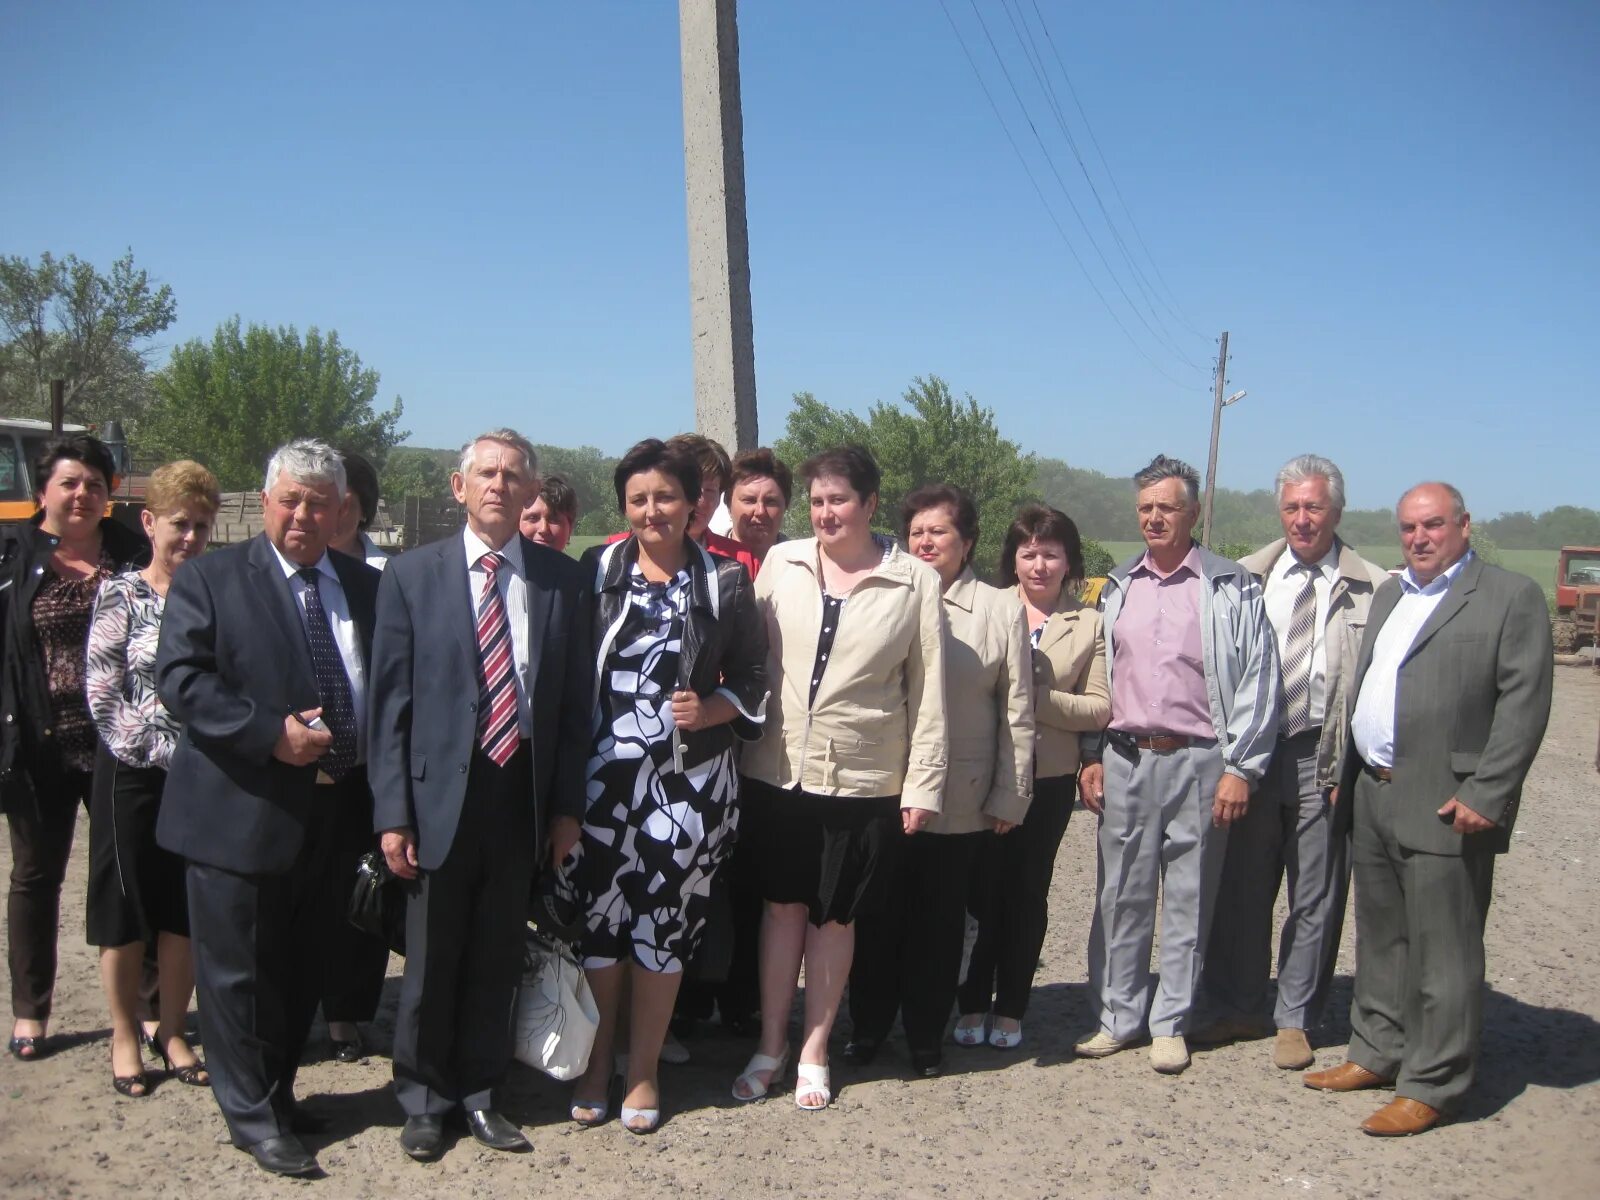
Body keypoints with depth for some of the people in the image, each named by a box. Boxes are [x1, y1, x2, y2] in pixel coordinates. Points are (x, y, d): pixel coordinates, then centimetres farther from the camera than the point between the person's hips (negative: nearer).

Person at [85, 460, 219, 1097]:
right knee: (125, 907, 7)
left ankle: (172, 1031, 24)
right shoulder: (120, 594, -4)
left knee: (188, 907, 9)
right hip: (134, 774, -2)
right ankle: (125, 1037, 22)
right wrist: (164, 751, -13)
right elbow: (102, 691, -8)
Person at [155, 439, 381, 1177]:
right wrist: (271, 733, -20)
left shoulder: (366, 586, 10)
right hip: (242, 811, -4)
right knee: (239, 972, 5)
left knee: (303, 970, 15)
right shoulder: (209, 578, -3)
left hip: (334, 812, 5)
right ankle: (253, 1117, 20)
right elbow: (180, 679, -12)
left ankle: (279, 1093, 33)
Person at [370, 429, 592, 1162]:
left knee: (497, 960, 14)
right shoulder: (413, 575, -2)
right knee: (431, 963, 11)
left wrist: (567, 803, 1)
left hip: (523, 795, 2)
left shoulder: (564, 580, 2)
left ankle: (478, 1094, 33)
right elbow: (390, 702, -3)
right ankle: (423, 1100, 30)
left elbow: (576, 700, 4)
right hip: (441, 795, -1)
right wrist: (392, 812, -7)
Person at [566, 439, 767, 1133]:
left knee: (664, 923, 6)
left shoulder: (725, 583, 2)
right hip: (604, 773, 0)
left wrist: (711, 711, -10)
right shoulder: (596, 571, 4)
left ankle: (642, 1072, 23)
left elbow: (753, 677, 9)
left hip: (688, 781, 0)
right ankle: (594, 1063, 23)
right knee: (598, 917, 3)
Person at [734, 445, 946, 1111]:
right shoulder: (781, 563, 1)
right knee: (782, 905, 11)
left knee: (833, 914, 10)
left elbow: (928, 689, -2)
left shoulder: (915, 581, -4)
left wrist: (923, 783, -3)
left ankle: (814, 1050, 27)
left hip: (863, 777, -1)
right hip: (777, 769, 2)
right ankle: (770, 1043, 27)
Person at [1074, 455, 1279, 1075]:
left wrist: (1240, 769, -9)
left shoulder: (1232, 589, -2)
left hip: (1198, 762, -3)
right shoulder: (1117, 588, 11)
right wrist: (1092, 756, 8)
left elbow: (1257, 684, -4)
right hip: (1124, 761, 4)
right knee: (1121, 895, 8)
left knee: (1189, 899, 5)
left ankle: (1170, 1023, 18)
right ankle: (1119, 1017, 20)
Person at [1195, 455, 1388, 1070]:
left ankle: (1294, 1020, 25)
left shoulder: (1371, 587, -3)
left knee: (1315, 898, 9)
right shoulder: (1248, 578, 6)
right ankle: (1237, 1008, 29)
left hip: (1323, 759, -2)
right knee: (1240, 888, 12)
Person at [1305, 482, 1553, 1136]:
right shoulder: (1388, 596, 18)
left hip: (1445, 805, -7)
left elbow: (1524, 703, -12)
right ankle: (1377, 1053, 30)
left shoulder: (1512, 596, -5)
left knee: (1443, 951, 0)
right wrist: (1347, 776, 15)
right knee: (1380, 940, 17)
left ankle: (1432, 1086, 10)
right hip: (1372, 795, 8)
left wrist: (1486, 794, -17)